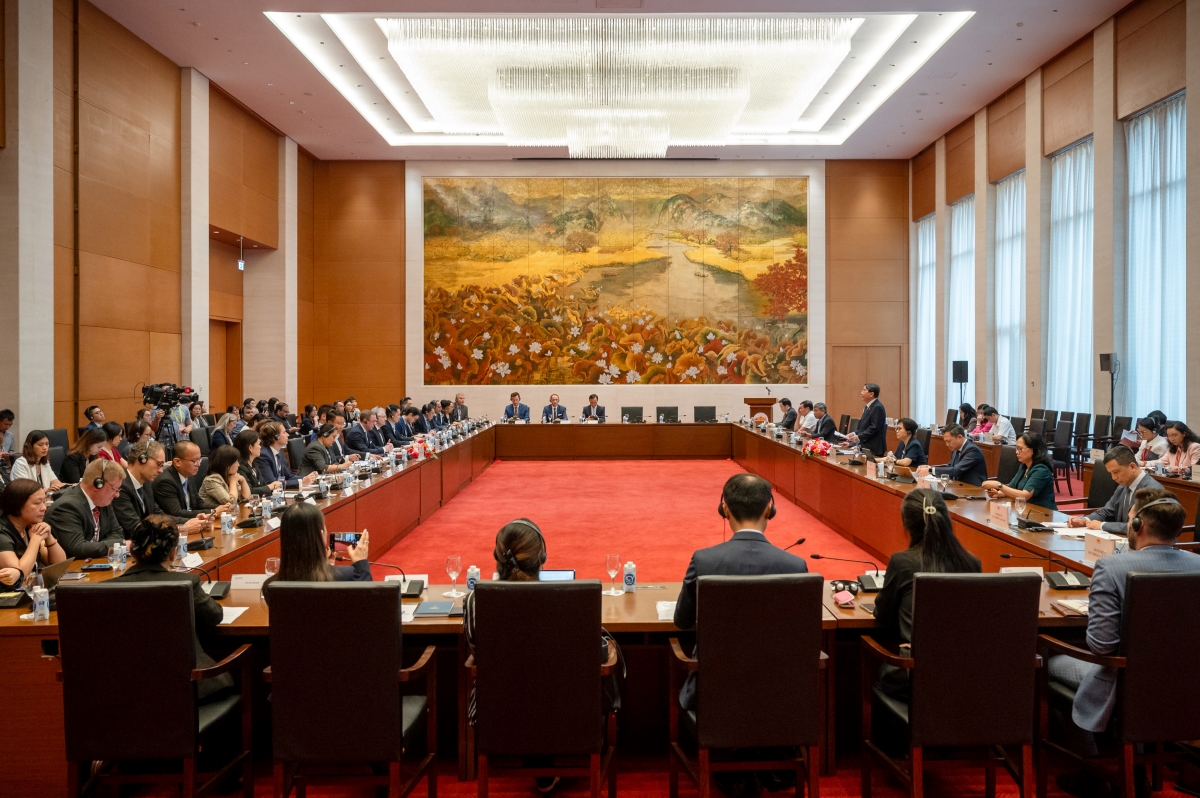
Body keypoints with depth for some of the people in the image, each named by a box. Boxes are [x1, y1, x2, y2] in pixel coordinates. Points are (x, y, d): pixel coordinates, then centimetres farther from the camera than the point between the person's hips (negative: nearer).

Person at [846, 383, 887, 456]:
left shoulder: (877, 407, -16)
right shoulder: (868, 407, 16)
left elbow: (874, 428, -22)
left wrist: (859, 437, -19)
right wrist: (855, 433, 5)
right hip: (865, 447, 10)